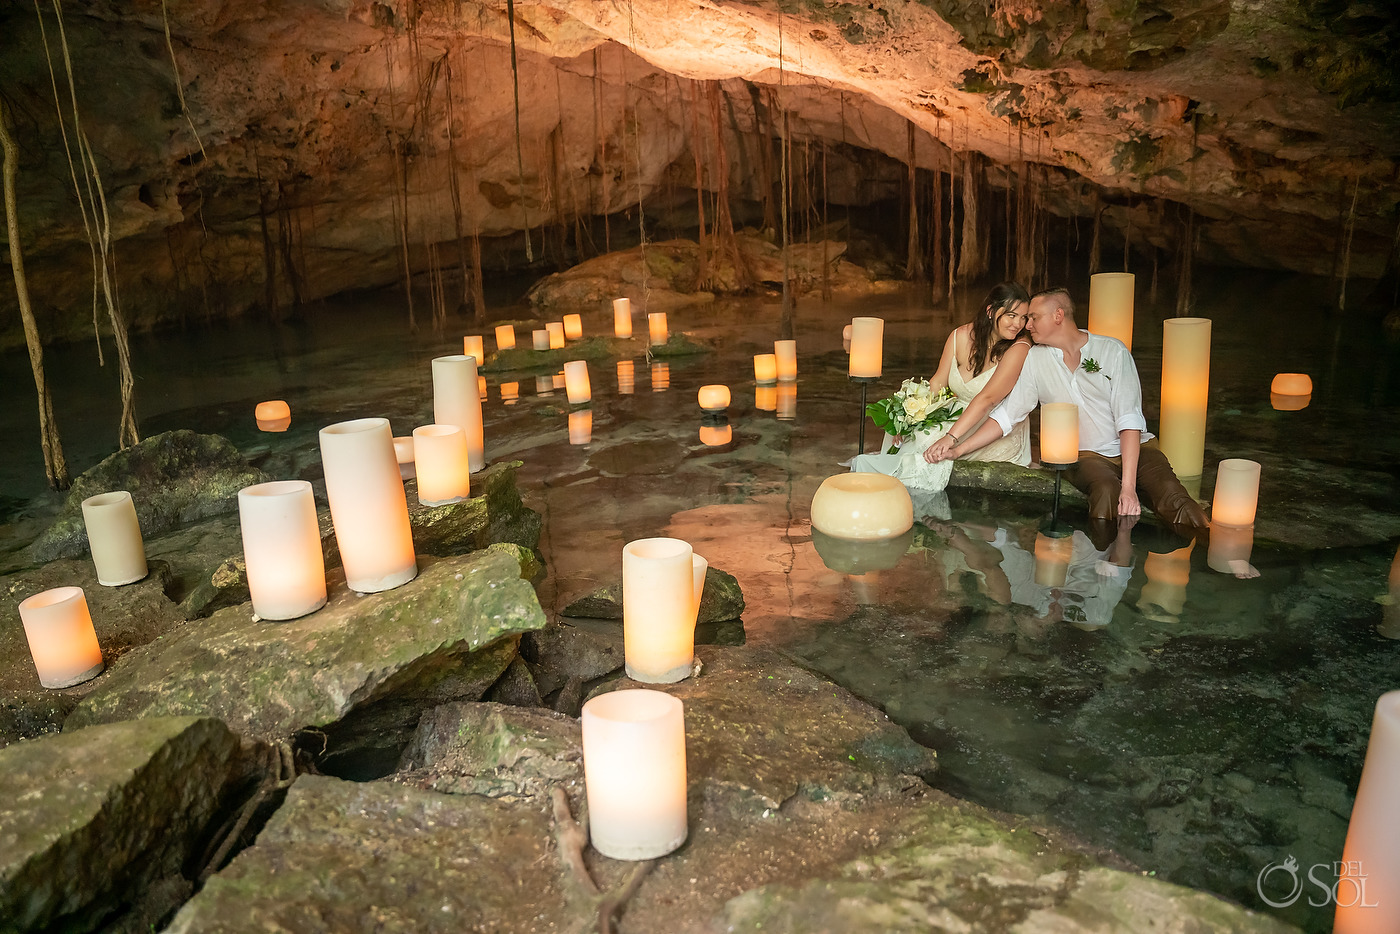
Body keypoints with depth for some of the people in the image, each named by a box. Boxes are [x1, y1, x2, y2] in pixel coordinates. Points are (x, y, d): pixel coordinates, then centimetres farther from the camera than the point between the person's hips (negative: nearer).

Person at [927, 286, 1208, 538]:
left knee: (1172, 498, -31)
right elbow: (1006, 414, 6)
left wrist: (1128, 486, -23)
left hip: (1135, 447, -1)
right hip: (1086, 455, 1)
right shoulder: (1035, 359, 6)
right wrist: (957, 449, -5)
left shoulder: (1112, 350, -4)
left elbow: (1129, 419, -12)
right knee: (1106, 492, -35)